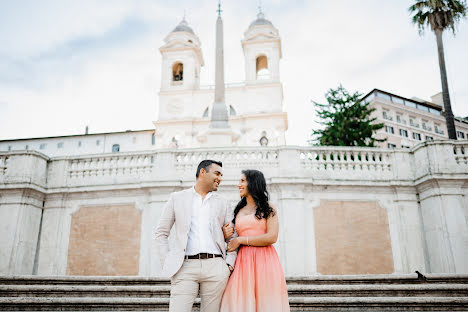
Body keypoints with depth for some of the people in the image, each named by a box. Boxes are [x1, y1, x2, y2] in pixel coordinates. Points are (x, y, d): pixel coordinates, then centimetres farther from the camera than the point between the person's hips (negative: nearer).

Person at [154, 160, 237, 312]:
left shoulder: (223, 203, 17)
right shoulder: (177, 198, 12)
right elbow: (161, 233, 10)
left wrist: (229, 265, 2)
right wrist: (167, 264, 1)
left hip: (215, 267, 2)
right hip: (185, 266, -2)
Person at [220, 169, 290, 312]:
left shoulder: (269, 209, 4)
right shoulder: (238, 211, 18)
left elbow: (272, 237, -9)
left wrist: (241, 240, -6)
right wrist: (225, 235, -1)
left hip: (265, 261, -3)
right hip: (243, 261, 4)